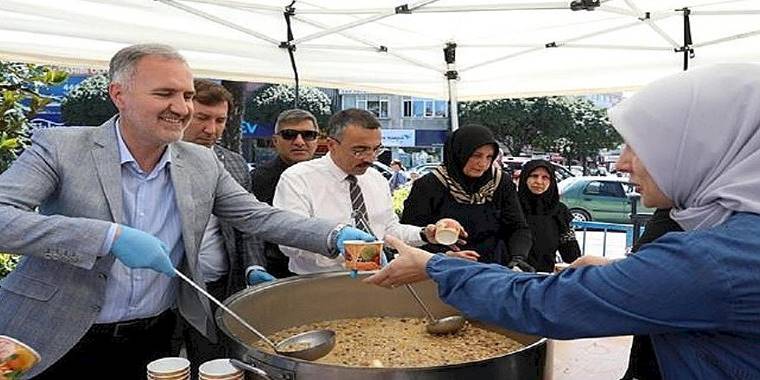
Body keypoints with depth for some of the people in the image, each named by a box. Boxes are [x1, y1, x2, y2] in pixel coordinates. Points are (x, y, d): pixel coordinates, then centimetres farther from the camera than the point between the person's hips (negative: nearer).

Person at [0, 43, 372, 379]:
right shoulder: (59, 147, -12)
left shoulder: (202, 164, -1)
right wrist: (110, 236, -33)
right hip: (56, 344, -3)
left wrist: (337, 236, -16)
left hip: (154, 340, 4)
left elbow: (258, 216, -1)